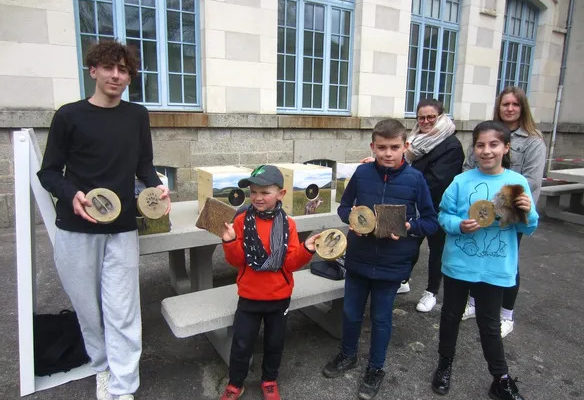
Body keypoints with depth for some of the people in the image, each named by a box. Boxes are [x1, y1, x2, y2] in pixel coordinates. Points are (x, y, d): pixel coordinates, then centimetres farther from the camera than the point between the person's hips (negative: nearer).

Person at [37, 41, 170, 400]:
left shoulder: (137, 116, 6)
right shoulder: (69, 116, -1)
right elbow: (48, 172, 2)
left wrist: (157, 187, -10)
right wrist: (72, 195, -19)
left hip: (122, 229, 1)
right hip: (76, 229, 0)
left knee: (122, 313, -1)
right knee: (88, 307, 13)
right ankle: (103, 367, 35)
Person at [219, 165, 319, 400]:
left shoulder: (287, 224, -8)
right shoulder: (242, 220, -10)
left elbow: (290, 263, -9)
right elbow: (236, 260, -9)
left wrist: (306, 250, -25)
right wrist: (230, 242, -27)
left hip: (279, 297, 1)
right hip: (249, 296, -1)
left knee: (275, 342, 18)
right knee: (241, 344, 11)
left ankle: (269, 381, 43)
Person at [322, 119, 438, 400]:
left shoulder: (415, 179, -11)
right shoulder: (362, 173, -7)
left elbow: (431, 222, -4)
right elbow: (344, 207, 5)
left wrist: (409, 226, -22)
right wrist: (353, 218, -15)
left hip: (392, 264, -2)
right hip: (357, 259, 2)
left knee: (381, 318, 16)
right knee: (350, 312, 19)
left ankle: (375, 368, 39)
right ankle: (347, 355, 46)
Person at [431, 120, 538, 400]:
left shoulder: (518, 182, -4)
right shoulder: (461, 181, -8)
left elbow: (528, 229, 1)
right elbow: (443, 215, -3)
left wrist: (527, 213, -19)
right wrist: (459, 225, -22)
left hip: (495, 269, 0)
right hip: (458, 264, 0)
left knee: (489, 324, 14)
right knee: (451, 316, 16)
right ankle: (445, 365, 38)